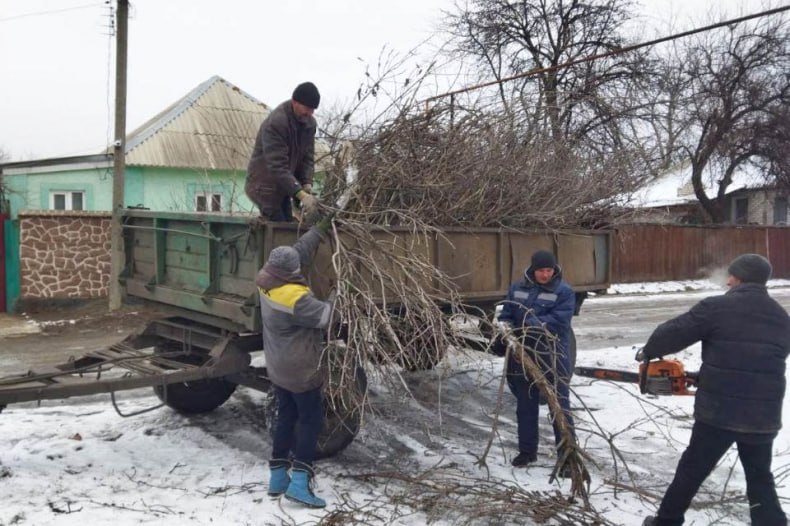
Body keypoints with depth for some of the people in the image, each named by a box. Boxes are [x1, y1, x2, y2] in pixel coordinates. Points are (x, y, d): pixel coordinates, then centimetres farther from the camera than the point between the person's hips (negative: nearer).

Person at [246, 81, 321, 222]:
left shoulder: (309, 123, -1)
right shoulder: (275, 123, -26)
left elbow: (307, 157, 2)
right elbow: (277, 166, -31)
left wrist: (307, 184, -16)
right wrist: (301, 194, -38)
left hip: (283, 187, 8)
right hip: (264, 186, -8)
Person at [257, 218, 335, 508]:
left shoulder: (266, 281, -6)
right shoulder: (296, 299, -30)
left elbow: (300, 250, 2)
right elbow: (326, 317, -20)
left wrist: (322, 227, 5)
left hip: (278, 368, 8)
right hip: (300, 370, -8)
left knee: (285, 417, 18)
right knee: (310, 419, 4)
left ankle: (278, 476, 24)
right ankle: (300, 480, 1)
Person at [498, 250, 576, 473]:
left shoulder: (564, 292, -6)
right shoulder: (517, 288, 7)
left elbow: (558, 320, -18)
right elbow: (505, 315, 10)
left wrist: (532, 325, -27)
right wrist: (507, 328, -12)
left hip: (553, 357, -4)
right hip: (523, 356, 4)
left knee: (560, 407, -1)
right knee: (525, 406, 15)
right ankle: (527, 450, 30)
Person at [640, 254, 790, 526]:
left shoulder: (716, 308, -9)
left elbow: (674, 333, -5)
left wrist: (648, 352, 15)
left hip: (718, 412, -4)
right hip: (764, 416, 4)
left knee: (692, 469, 14)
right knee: (760, 478, 19)